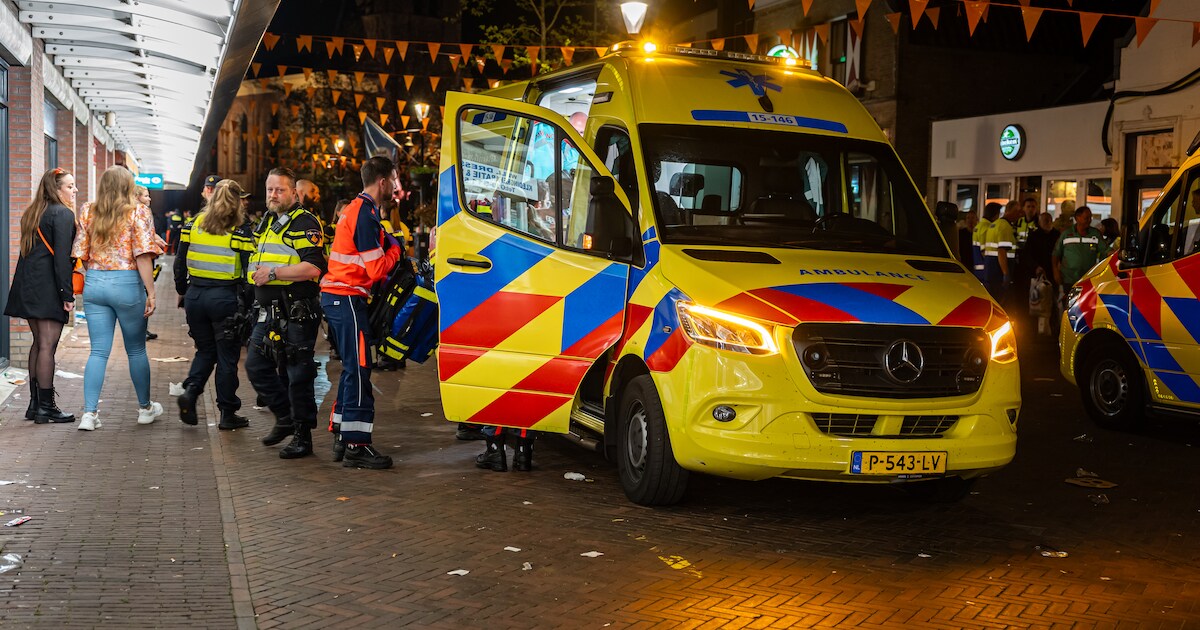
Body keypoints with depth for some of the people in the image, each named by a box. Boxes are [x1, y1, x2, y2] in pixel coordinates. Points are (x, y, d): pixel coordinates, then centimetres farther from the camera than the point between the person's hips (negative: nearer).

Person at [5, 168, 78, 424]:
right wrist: (67, 294, -15)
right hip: (48, 287, -9)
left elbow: (29, 250, 17)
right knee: (47, 346, -6)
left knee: (38, 343, 13)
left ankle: (35, 404, 16)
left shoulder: (32, 213, 17)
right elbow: (62, 257, -16)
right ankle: (45, 407, -4)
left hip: (28, 285, 9)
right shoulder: (63, 214, -9)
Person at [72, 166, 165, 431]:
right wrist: (150, 292, -11)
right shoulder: (138, 213, -7)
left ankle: (89, 412, 0)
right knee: (136, 350, 11)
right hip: (127, 284, -3)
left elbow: (82, 254, 9)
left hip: (94, 283, 3)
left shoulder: (87, 212, 5)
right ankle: (145, 407, 24)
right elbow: (142, 255, -13)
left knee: (98, 351, 6)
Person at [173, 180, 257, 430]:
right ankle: (228, 414, 10)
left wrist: (182, 291, 19)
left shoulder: (194, 224, 5)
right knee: (227, 356, 6)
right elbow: (248, 270, -9)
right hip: (225, 297, -4)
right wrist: (247, 303, -1)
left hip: (195, 295, 4)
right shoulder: (240, 230, -7)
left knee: (205, 350, 20)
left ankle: (190, 390, -4)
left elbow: (180, 262, 8)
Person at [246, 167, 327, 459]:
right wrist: (259, 273, 15)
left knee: (299, 375, -2)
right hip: (270, 312, 9)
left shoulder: (304, 223, -11)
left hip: (296, 313, -9)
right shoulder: (269, 222, 16)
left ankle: (303, 436, 7)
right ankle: (285, 417, 28)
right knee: (256, 366, 13)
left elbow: (314, 268, -24)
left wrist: (273, 273, -22)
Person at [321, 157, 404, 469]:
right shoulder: (366, 215, -16)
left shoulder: (354, 209, 17)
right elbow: (377, 270, -18)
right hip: (348, 299, -10)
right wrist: (395, 248, -2)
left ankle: (342, 437, 19)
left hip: (336, 295, 10)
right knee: (358, 370, -9)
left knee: (352, 368, 14)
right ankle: (356, 445, -8)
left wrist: (386, 245, 8)